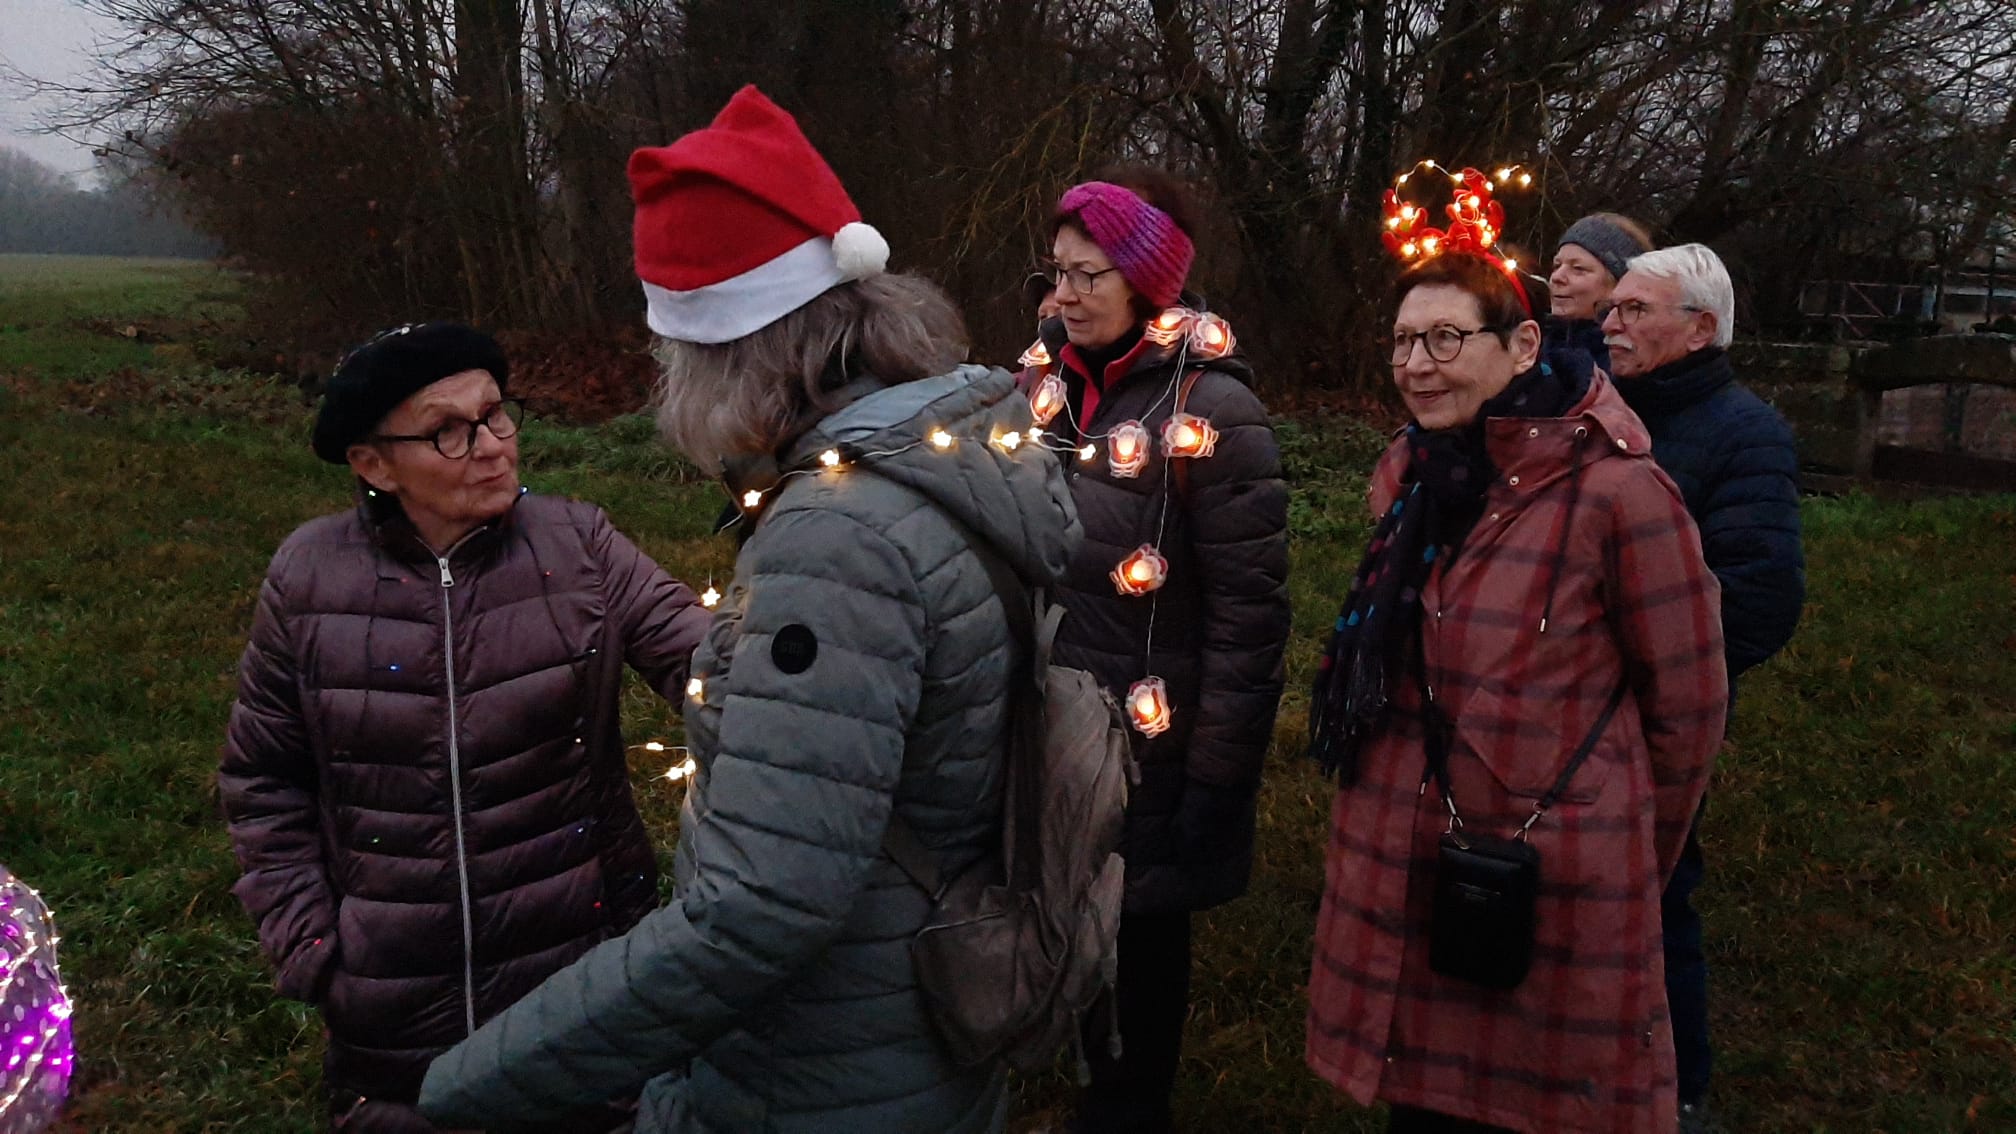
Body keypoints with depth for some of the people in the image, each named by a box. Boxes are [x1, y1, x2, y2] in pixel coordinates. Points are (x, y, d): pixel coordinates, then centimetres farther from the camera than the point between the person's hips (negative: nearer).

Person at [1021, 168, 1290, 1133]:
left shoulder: (1208, 406, -16)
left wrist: (1216, 779, -16)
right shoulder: (1048, 383, 2)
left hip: (1151, 749, -5)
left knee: (1143, 950, 13)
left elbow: (1249, 610, -16)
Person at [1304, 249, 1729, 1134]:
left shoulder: (1614, 488, -15)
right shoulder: (1405, 475, 4)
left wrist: (1634, 864, 4)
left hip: (1555, 891, -5)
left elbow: (1687, 705, -7)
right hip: (1398, 868, 5)